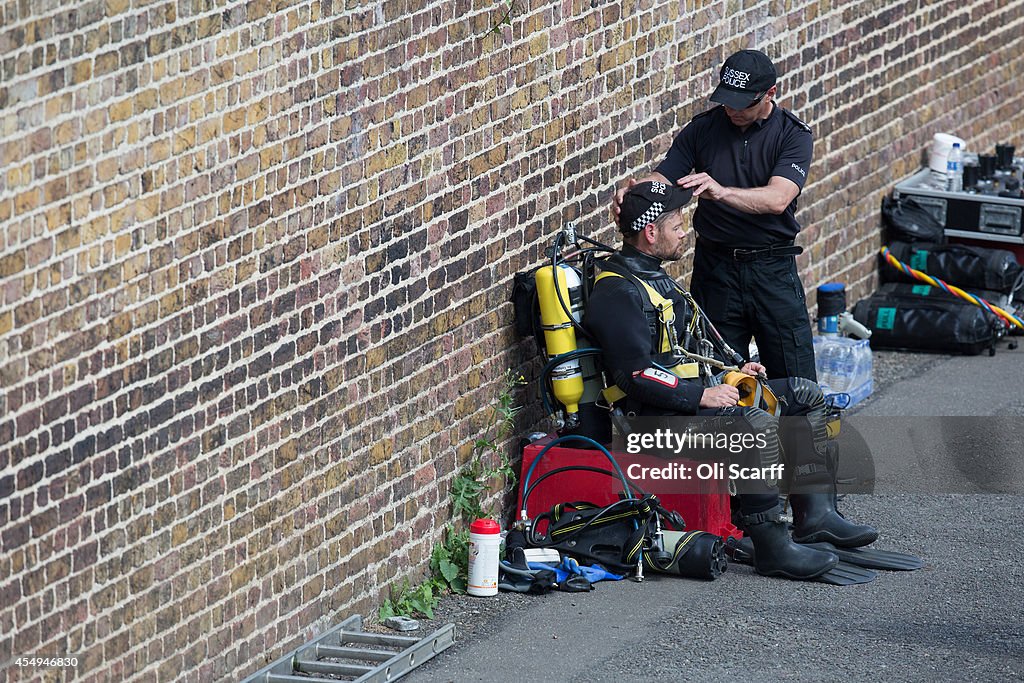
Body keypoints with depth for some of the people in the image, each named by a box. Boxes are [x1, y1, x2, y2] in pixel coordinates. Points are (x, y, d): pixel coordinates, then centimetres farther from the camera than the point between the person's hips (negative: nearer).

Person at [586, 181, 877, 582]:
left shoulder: (653, 278, 19)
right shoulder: (616, 293, -15)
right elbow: (635, 375, -24)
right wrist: (702, 395, -22)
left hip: (691, 396, 11)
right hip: (657, 416, -11)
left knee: (805, 395, 9)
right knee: (755, 422, -34)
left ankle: (814, 514, 3)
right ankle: (771, 548, -30)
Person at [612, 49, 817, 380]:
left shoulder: (793, 135, -6)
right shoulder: (703, 128, 3)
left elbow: (777, 199, -21)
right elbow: (662, 179, -2)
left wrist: (721, 191, -37)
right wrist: (632, 191, -26)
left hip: (772, 269, -2)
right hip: (715, 269, 2)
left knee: (796, 381, 1)